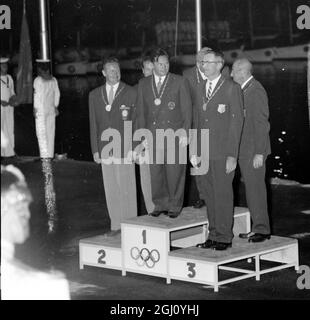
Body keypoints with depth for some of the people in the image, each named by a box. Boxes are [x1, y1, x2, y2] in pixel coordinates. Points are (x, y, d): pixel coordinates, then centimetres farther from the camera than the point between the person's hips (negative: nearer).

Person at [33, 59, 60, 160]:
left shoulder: (38, 80, -11)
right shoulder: (53, 80, 5)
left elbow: (37, 95, -12)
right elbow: (57, 94, 10)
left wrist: (35, 108, -7)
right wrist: (56, 106, 18)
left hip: (41, 110, -6)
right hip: (51, 110, 6)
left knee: (41, 133, -3)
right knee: (50, 132, 10)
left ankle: (44, 155, -8)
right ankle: (50, 154, 13)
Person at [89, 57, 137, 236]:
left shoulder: (131, 93, 0)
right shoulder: (95, 95, 11)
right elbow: (93, 124, 11)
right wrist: (95, 149, 5)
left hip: (125, 148, -3)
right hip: (105, 150, 3)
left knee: (127, 188, -2)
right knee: (111, 189, 7)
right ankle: (116, 225, 14)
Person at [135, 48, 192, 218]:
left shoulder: (179, 82, 3)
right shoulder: (143, 84, 11)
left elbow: (186, 108, 1)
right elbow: (141, 111, 13)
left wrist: (185, 133, -5)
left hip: (175, 134, -2)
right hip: (153, 133, 3)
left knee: (175, 171, -2)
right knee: (155, 172, 2)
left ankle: (174, 205, 8)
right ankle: (160, 204, 13)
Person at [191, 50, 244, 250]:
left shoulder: (232, 88, -5)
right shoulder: (201, 89, 15)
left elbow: (237, 122, -8)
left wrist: (232, 155, -13)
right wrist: (195, 151, 12)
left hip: (223, 153, -6)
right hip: (205, 151, 6)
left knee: (223, 194, -4)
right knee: (209, 195, 8)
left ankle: (225, 237, 4)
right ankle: (214, 235, 16)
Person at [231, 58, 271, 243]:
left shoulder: (256, 91, -14)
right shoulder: (244, 90, 15)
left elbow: (261, 123, -17)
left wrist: (259, 153, -20)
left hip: (254, 151, -9)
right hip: (244, 151, 9)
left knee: (256, 189, -6)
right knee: (252, 189, 10)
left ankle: (262, 229, -1)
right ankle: (258, 228, 15)